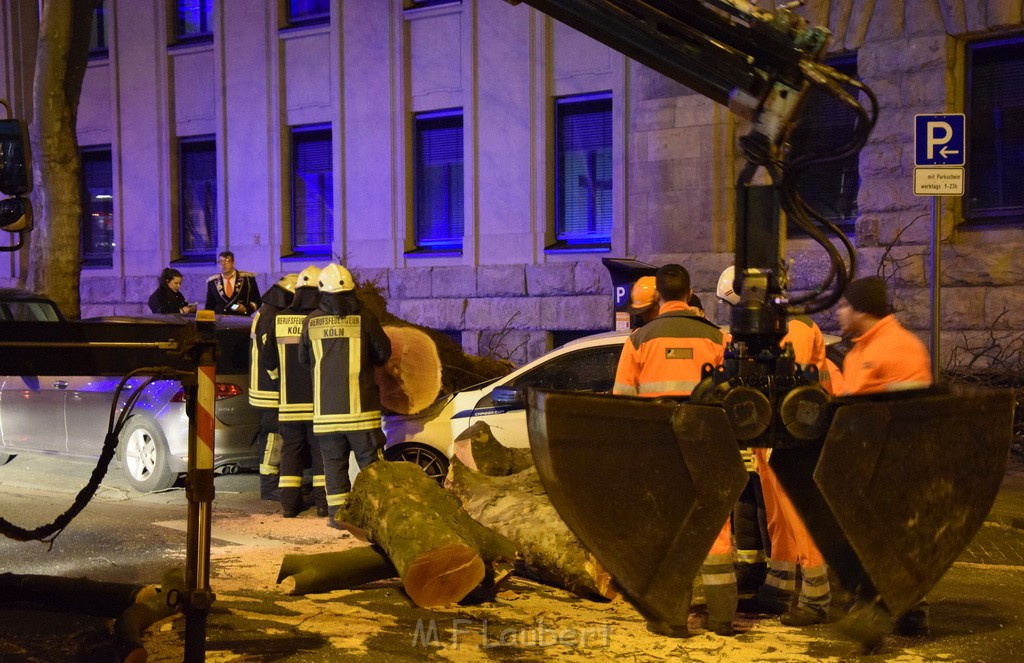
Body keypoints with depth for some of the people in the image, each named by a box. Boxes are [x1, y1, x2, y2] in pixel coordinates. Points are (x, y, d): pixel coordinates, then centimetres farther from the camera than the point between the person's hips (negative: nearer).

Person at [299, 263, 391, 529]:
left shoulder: (311, 322, 1)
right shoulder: (364, 317, -5)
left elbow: (303, 359, 14)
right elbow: (383, 353, 4)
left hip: (325, 405, 2)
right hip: (360, 404, -2)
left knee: (333, 460, 8)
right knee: (369, 458, 4)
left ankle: (338, 512, 7)